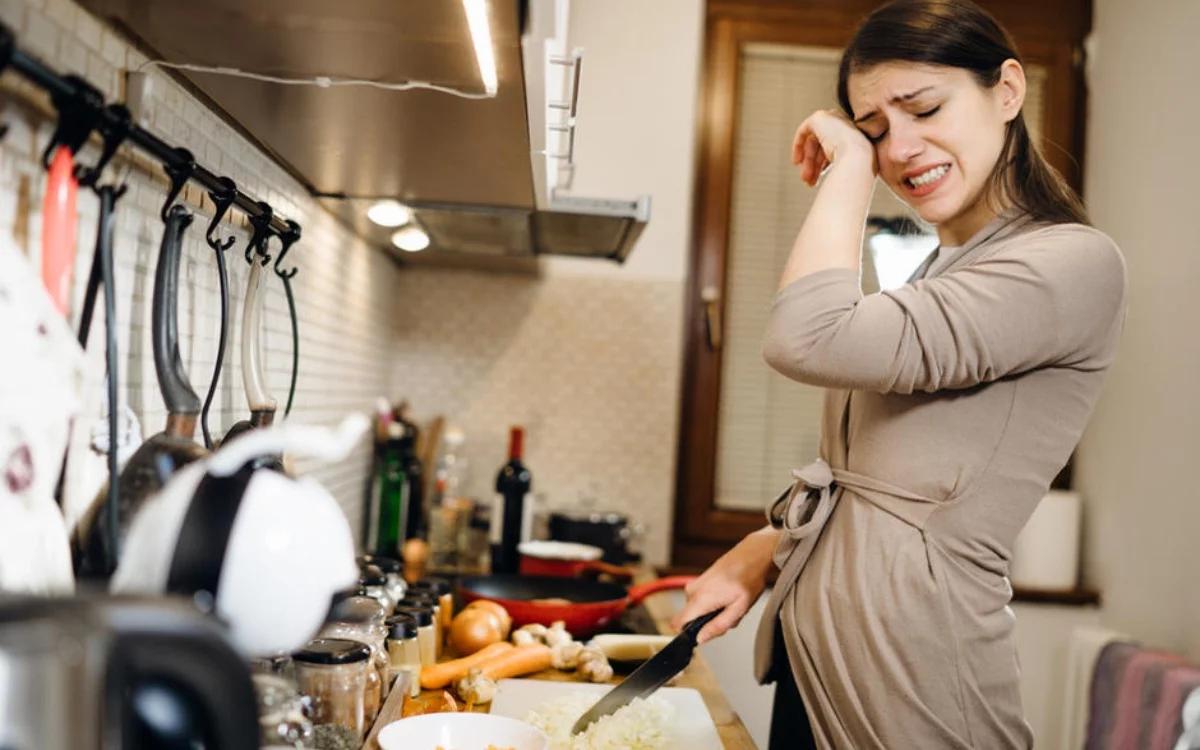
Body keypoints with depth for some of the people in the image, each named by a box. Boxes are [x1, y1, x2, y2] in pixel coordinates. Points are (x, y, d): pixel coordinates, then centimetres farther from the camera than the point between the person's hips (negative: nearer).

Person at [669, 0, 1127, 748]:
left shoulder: (1076, 264, -15)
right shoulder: (938, 278, 15)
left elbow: (808, 341, -27)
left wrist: (848, 169, -13)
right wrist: (761, 552, 6)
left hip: (906, 688, -8)